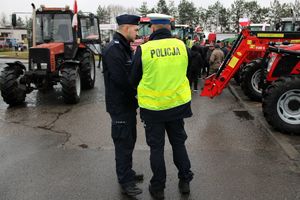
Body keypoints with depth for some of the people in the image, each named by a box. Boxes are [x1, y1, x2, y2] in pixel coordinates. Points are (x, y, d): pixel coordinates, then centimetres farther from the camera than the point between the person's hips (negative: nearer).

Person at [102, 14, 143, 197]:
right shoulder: (113, 50, -19)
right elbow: (120, 79, -26)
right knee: (123, 143, 0)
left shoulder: (125, 47, 13)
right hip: (120, 105, -10)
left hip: (128, 103, 10)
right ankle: (125, 181, 13)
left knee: (129, 140, 19)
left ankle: (127, 172, 34)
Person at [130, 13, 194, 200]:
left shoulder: (143, 49, -11)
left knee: (157, 147, 12)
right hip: (177, 104, 3)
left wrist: (142, 93, 19)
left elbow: (134, 79, -1)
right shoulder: (181, 46, -4)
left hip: (152, 107, -2)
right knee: (179, 143, 21)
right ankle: (185, 181, 32)